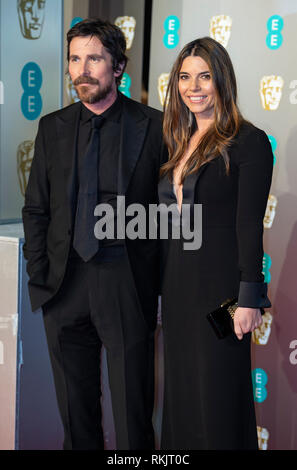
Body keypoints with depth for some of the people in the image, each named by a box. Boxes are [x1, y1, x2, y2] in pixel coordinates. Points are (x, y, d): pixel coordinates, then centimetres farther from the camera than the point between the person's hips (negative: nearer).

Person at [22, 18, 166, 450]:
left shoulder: (153, 126, -4)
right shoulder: (53, 127, 7)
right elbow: (35, 210, 10)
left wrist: (166, 286, -6)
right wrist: (38, 280, 2)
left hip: (128, 286, -3)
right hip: (65, 285, 4)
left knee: (133, 411, 7)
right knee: (75, 412, 15)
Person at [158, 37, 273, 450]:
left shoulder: (248, 141, -9)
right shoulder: (180, 144, 12)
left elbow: (250, 226, -14)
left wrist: (249, 300, -16)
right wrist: (163, 285, 13)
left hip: (220, 288, -7)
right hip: (177, 285, 7)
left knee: (218, 395, 2)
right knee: (182, 390, 15)